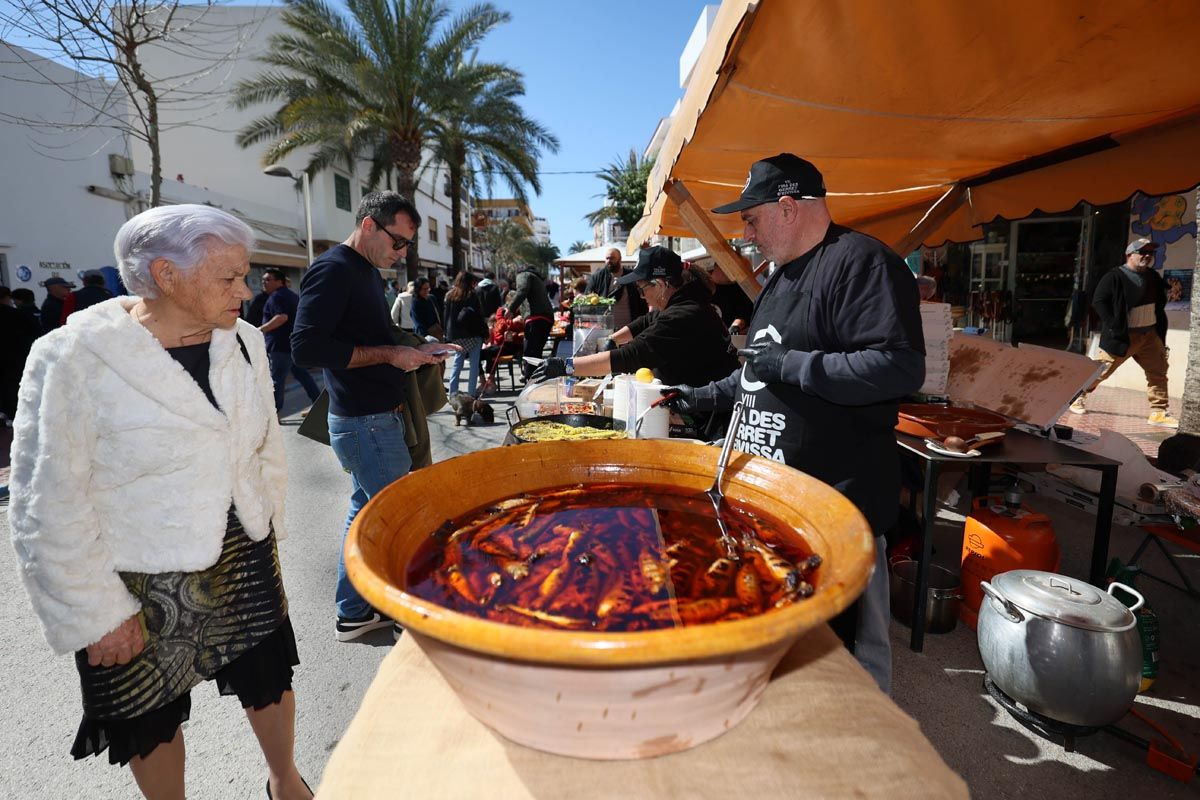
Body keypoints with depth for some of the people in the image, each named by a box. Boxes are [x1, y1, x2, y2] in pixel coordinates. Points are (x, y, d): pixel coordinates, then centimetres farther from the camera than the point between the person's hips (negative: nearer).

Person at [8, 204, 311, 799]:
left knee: (269, 677, 21)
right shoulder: (73, 358, -18)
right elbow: (49, 509, -14)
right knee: (152, 723, 18)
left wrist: (269, 528, 11)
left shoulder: (244, 341, -4)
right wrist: (95, 615, -11)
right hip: (138, 584, -4)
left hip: (245, 560, 5)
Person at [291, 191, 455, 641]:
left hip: (379, 416, 10)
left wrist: (415, 351, 10)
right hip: (366, 423, -10)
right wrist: (390, 354, -21)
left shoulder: (369, 271, 15)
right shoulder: (333, 270, -15)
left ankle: (353, 612, 31)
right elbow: (306, 348, -23)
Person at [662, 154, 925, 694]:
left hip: (839, 503, -9)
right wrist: (706, 397, 19)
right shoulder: (783, 274, 18)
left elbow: (901, 367, -24)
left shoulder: (861, 262, -13)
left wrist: (790, 364, -22)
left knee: (848, 641, 5)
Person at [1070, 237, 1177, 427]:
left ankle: (1158, 413, 10)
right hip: (1122, 337, -7)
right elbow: (1098, 301, -14)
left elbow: (1160, 306, 19)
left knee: (1158, 372, 5)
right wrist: (1113, 327, -19)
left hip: (1150, 335, 7)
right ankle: (1078, 398, 14)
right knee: (1101, 370, -2)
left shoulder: (1154, 278, 11)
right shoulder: (1114, 277, -11)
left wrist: (1161, 331, 13)